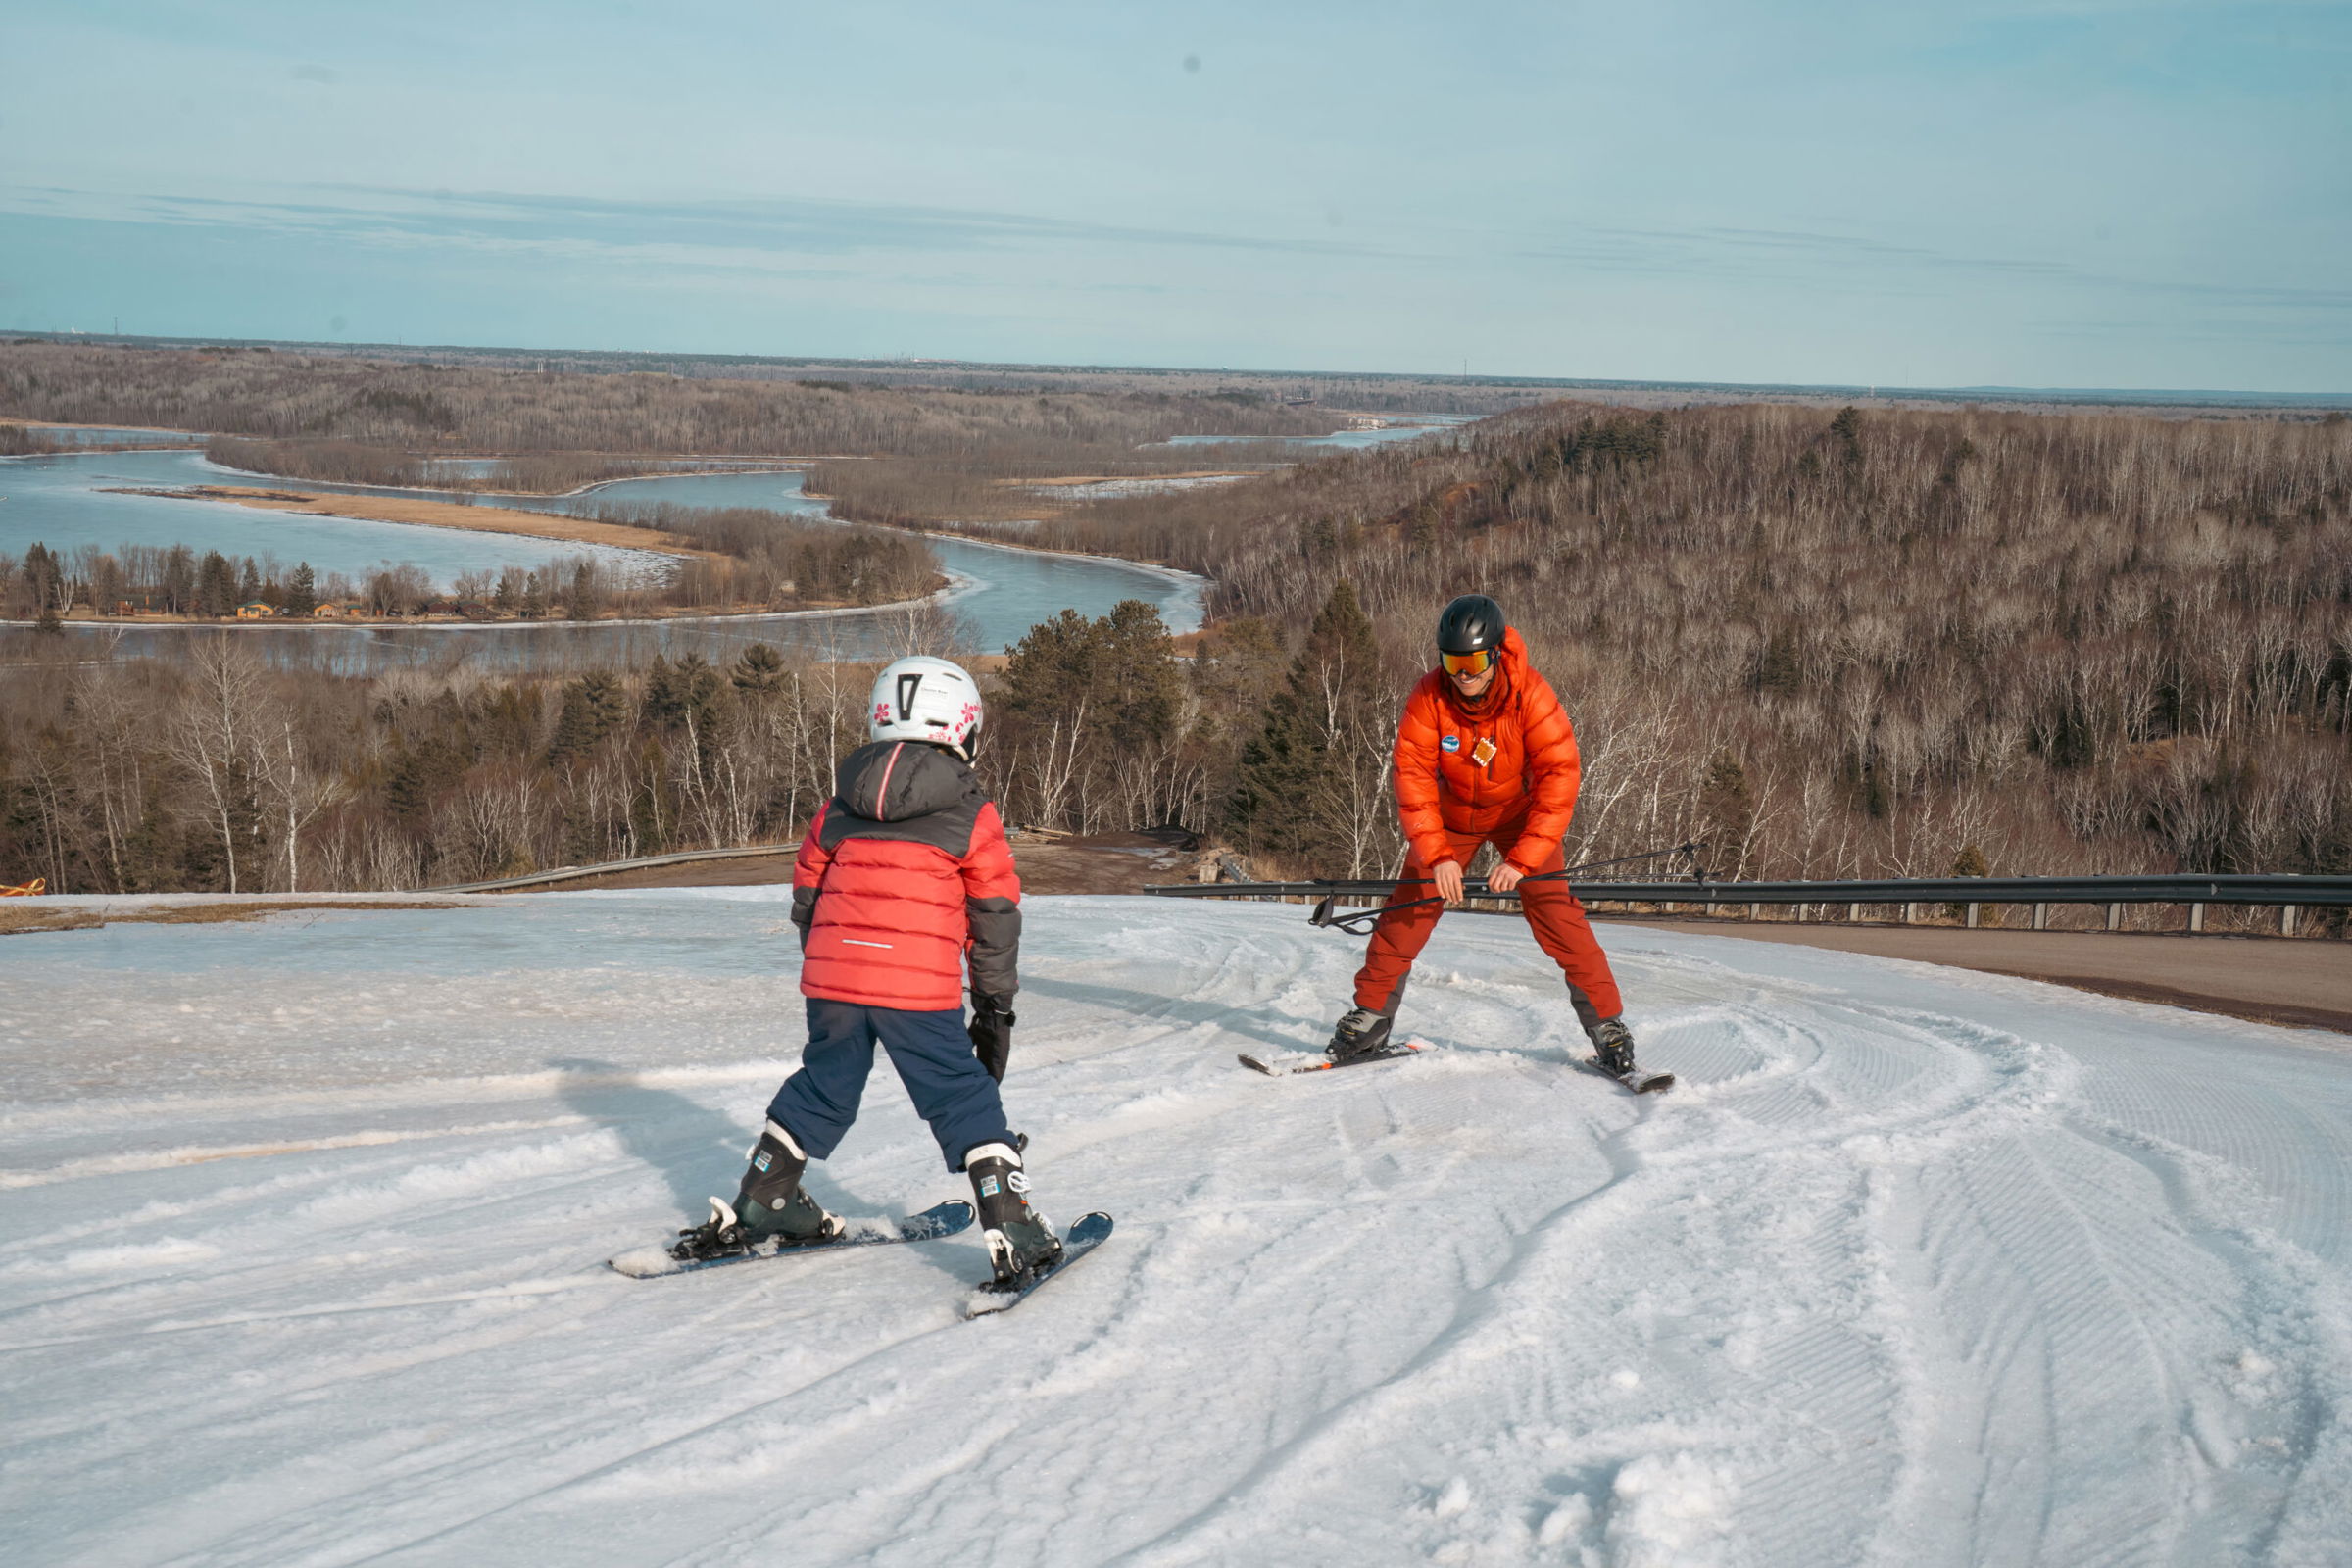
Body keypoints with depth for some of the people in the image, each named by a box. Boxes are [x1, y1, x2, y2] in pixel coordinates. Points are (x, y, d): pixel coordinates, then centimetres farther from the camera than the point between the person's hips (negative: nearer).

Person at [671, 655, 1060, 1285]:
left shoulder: (839, 807, 12)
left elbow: (806, 896, 19)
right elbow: (995, 920, 4)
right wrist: (996, 1008, 12)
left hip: (832, 979, 4)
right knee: (964, 1100, 3)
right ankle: (1013, 1234, -1)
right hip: (920, 989, -4)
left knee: (822, 1089, 21)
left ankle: (758, 1206, 29)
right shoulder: (972, 817, 1)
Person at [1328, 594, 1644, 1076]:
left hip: (1521, 812, -2)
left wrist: (1521, 859, -36)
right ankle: (1371, 1015, 10)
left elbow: (1559, 777, -31)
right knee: (1408, 907, -5)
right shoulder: (1429, 698, -24)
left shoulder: (1530, 694, -30)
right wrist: (1436, 856, -33)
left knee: (1553, 908, -13)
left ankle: (1607, 1022, -3)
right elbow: (1413, 777, -22)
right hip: (1452, 812, 2)